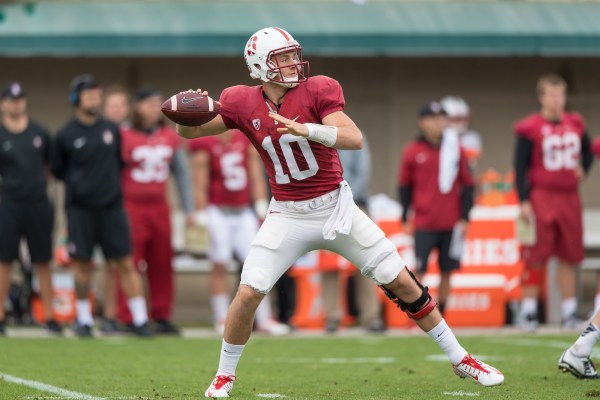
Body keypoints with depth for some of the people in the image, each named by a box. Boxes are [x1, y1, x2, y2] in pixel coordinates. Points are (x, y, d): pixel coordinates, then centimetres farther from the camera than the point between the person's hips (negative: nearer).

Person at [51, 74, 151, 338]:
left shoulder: (112, 130, 8)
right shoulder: (66, 135, 0)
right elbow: (58, 170, 8)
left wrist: (111, 182, 10)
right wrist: (77, 182, 1)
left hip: (112, 207, 2)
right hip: (80, 209, -2)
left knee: (125, 263, -2)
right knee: (82, 264, 1)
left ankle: (140, 320, -1)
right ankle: (83, 319, 14)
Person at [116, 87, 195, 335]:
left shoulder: (171, 137, 9)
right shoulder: (124, 137, -5)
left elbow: (181, 172, 16)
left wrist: (188, 208, 14)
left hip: (159, 208, 5)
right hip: (131, 207, -5)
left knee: (162, 265, 6)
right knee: (129, 264, -6)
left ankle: (162, 317, 14)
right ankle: (127, 319, -3)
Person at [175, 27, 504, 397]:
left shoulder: (317, 91, -12)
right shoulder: (243, 103, -5)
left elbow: (355, 138, -23)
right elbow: (189, 131, 4)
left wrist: (307, 129, -38)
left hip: (335, 207, -1)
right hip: (288, 216, 1)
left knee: (401, 282, 1)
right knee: (249, 292, -11)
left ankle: (460, 358, 13)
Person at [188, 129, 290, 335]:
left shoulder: (247, 140, 3)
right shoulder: (205, 145, -9)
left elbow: (257, 178, 6)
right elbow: (200, 186, -8)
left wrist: (262, 211, 3)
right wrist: (203, 220, -10)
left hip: (243, 212, 4)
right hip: (218, 213, -4)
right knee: (220, 266, -1)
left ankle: (264, 320, 6)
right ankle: (222, 320, 7)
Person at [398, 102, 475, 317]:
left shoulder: (455, 149, 4)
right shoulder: (412, 152, 1)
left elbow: (467, 185, 7)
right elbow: (404, 186, 8)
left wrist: (464, 218, 2)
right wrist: (405, 218, 6)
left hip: (451, 225, 2)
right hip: (424, 224, -2)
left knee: (446, 271, 3)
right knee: (419, 271, -7)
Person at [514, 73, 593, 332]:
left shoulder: (575, 124, 10)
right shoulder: (530, 129, -7)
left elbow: (587, 153, 25)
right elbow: (521, 167, -7)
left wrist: (583, 169, 5)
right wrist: (524, 201, -12)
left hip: (569, 197, 5)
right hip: (542, 196, -5)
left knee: (569, 257, 8)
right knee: (536, 257, -4)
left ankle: (569, 311, 14)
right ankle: (528, 311, 0)